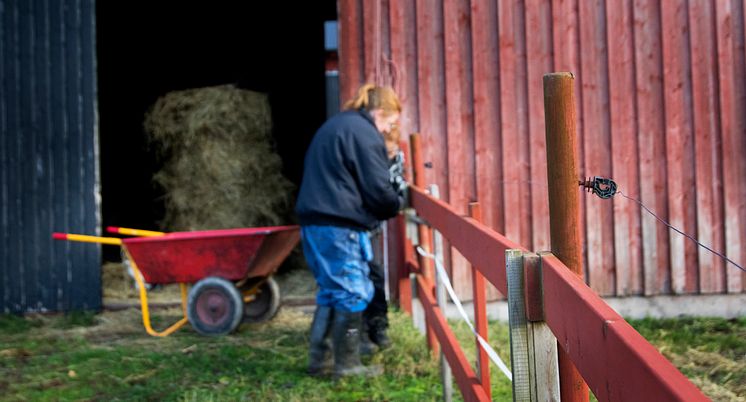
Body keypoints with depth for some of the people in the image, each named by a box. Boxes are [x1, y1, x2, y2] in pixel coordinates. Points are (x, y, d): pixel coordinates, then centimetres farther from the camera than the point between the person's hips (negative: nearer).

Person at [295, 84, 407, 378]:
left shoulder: (333, 126, 20)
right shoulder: (365, 134, -10)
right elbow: (378, 191, -12)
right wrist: (399, 202, 9)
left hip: (314, 221, 9)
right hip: (339, 226, -9)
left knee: (330, 291, 17)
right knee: (352, 294, 0)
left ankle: (319, 360, 19)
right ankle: (347, 365, 6)